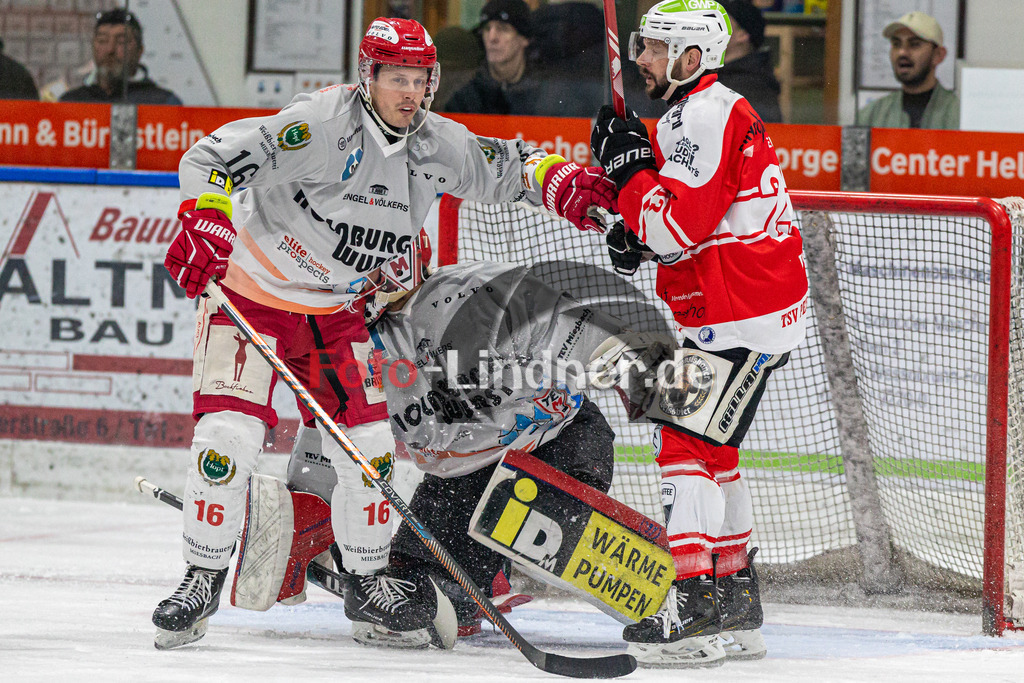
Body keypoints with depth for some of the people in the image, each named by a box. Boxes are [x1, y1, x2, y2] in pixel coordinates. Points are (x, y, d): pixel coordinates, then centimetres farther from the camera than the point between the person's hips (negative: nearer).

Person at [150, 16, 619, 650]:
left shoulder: (434, 143, -3)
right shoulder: (323, 123, -23)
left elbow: (505, 166, 12)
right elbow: (214, 157, -26)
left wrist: (565, 180, -7)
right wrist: (206, 221, -41)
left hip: (336, 311, 6)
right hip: (250, 292, -6)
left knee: (368, 444, 2)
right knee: (228, 436, -17)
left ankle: (372, 581, 20)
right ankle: (203, 580, -3)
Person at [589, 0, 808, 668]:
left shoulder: (704, 116, -16)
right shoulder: (710, 111, 19)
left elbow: (683, 227, -24)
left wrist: (629, 164, -13)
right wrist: (641, 236, 10)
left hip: (740, 315, -11)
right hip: (762, 305, 11)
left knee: (688, 443, -13)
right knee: (709, 448, 17)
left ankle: (692, 612, -18)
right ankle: (736, 601, 24)